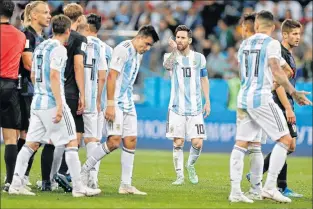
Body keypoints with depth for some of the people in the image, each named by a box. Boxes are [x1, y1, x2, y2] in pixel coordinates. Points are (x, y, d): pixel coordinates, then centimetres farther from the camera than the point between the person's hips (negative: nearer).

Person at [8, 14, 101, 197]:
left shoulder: (40, 47, 14)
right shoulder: (59, 49, -11)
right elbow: (54, 76, -20)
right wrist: (60, 104, -22)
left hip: (37, 102, 8)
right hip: (53, 103, -8)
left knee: (31, 144, 8)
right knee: (71, 143, -2)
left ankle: (16, 184, 2)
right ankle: (78, 187, -2)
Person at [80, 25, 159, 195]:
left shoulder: (138, 54, 16)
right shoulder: (123, 50, -13)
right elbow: (111, 77, -18)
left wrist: (128, 101, 20)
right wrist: (110, 105, -22)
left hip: (128, 104, 9)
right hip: (116, 104, -9)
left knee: (131, 142, 4)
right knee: (114, 141, -17)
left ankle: (125, 185, 7)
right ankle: (84, 170, -3)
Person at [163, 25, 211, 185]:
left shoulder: (199, 58, 5)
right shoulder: (171, 56, -3)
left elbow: (204, 79, 17)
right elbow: (166, 65, -28)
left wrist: (207, 101, 12)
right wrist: (174, 51, -47)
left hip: (195, 108, 1)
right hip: (177, 108, -1)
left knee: (197, 143, -6)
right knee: (178, 143, -3)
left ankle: (190, 166, 22)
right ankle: (180, 176, 8)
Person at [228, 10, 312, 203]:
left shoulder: (245, 44, 15)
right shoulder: (271, 44, -6)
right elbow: (277, 72, -16)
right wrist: (294, 93, -11)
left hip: (244, 99, 7)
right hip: (262, 98, -7)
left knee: (241, 144, 6)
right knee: (285, 139, 0)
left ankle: (235, 191, -1)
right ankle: (270, 187, -8)